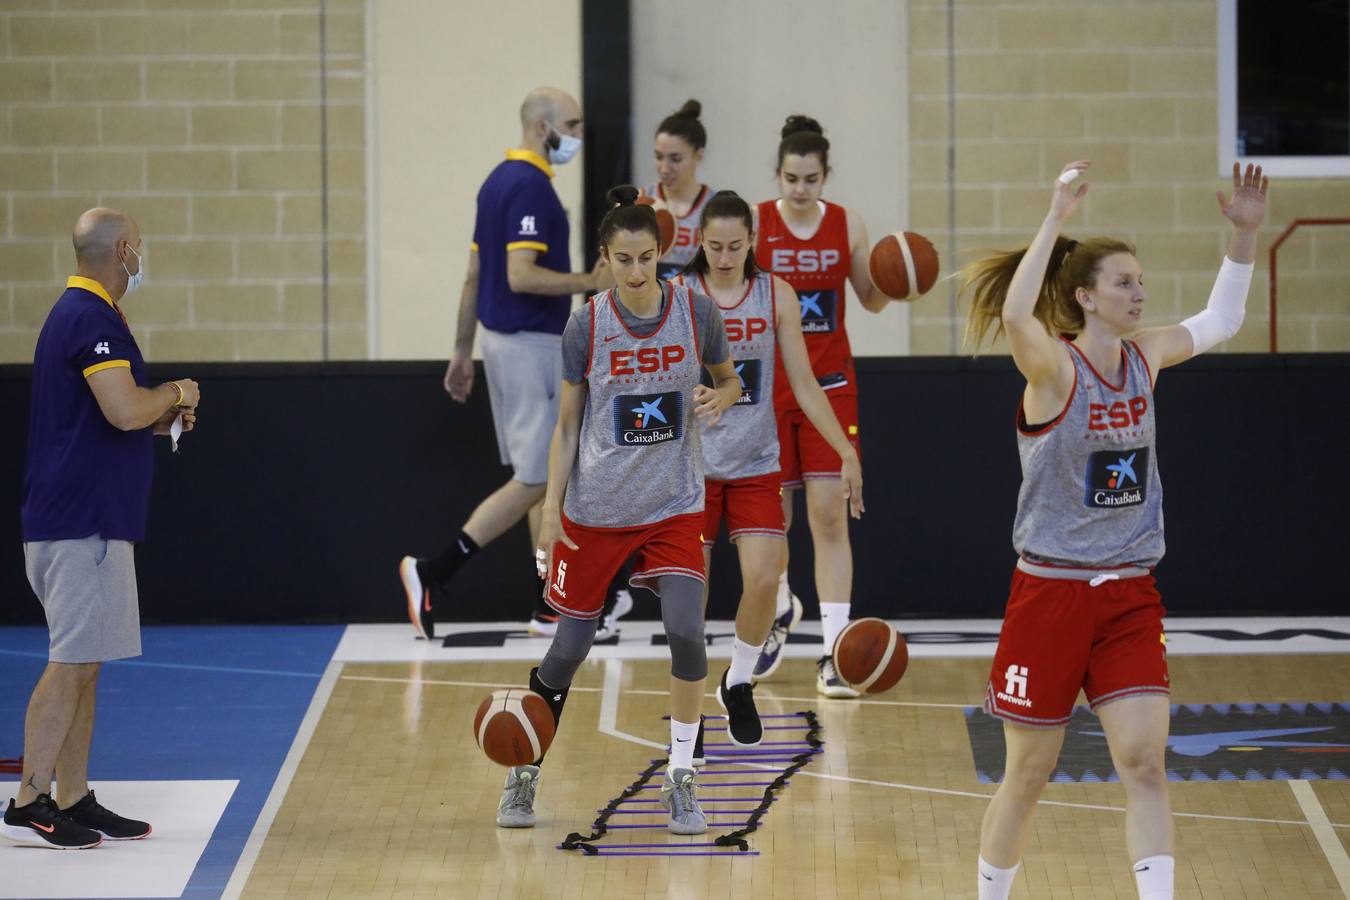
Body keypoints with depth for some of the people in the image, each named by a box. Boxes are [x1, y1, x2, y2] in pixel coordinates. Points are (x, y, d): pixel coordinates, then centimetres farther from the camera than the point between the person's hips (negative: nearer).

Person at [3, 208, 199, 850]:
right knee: (73, 662, -10)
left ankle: (74, 802, 14)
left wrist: (162, 417, 15)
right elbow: (125, 410, -27)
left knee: (81, 664, 11)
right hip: (81, 523, -11)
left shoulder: (80, 312, 18)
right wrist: (177, 393, -8)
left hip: (80, 519, 11)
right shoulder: (91, 317, -15)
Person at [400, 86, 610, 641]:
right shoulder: (530, 187, -17)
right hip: (531, 345, -10)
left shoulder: (499, 181, 13)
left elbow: (475, 274, 17)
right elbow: (521, 275, -25)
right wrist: (591, 282, -17)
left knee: (551, 475, 12)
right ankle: (433, 573, -8)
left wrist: (463, 352, 20)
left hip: (504, 340, 10)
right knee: (534, 481, -7)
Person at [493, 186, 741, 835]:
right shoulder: (586, 327, -7)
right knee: (569, 647, 4)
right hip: (595, 508, 0)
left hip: (674, 506, 0)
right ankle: (524, 773, 25)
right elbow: (568, 423, 1)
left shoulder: (697, 312, -5)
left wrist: (716, 399, -12)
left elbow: (730, 380, 11)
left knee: (686, 634, -16)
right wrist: (551, 505, -5)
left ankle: (680, 780, 0)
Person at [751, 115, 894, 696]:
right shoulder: (755, 223, -6)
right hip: (768, 382, 0)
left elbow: (872, 301, 11)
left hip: (829, 385, 0)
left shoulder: (847, 225, 0)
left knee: (829, 515, -8)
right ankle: (780, 612, 38)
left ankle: (833, 652, -9)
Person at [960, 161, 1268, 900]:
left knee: (1144, 764, -8)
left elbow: (1219, 323, 19)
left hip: (1130, 595, 5)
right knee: (1027, 776, 7)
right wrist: (1056, 220, -39)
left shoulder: (1144, 358, 4)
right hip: (1051, 591, -5)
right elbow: (1015, 316, -37)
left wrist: (1244, 234, 6)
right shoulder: (1054, 368, -15)